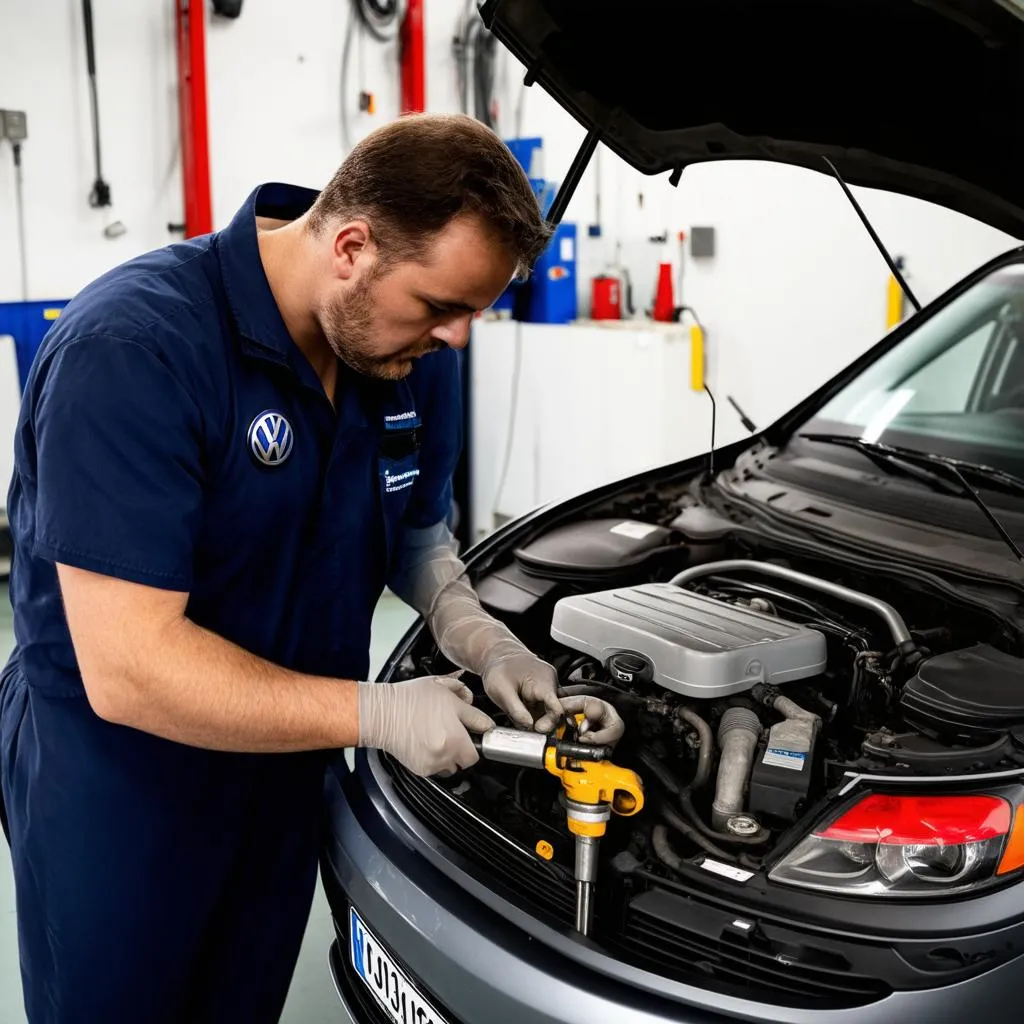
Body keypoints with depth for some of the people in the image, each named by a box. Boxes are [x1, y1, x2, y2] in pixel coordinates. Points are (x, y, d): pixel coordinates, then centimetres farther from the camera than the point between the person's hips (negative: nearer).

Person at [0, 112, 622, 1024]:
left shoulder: (413, 348, -8)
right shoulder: (132, 351, -30)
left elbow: (417, 527, 9)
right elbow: (129, 671, -32)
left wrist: (477, 636, -11)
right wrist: (377, 714, -28)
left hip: (287, 764, 6)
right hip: (114, 780, -5)